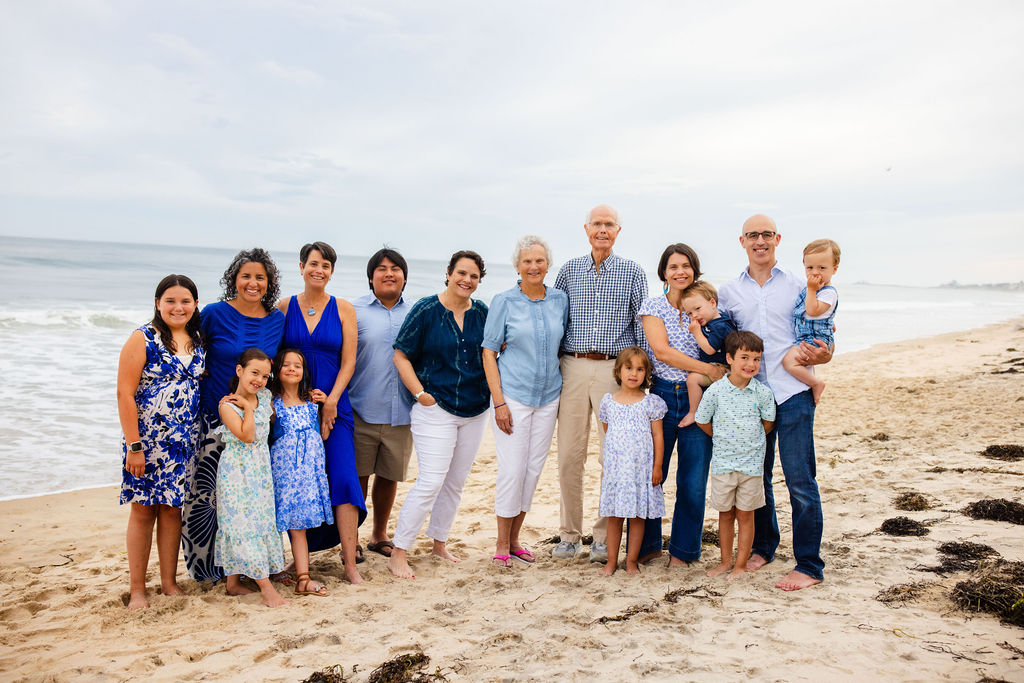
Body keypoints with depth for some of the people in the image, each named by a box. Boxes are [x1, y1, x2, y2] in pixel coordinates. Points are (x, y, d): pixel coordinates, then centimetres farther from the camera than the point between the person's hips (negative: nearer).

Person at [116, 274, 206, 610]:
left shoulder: (198, 342, 8)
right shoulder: (144, 339, -7)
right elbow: (125, 394, -11)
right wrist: (134, 445, -15)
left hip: (184, 441, 4)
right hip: (147, 439, -4)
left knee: (172, 507, 9)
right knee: (143, 509, 2)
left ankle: (169, 582, 19)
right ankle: (137, 588, 14)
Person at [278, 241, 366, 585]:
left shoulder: (343, 309, 4)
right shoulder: (284, 307, 5)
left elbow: (348, 362, 1)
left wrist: (330, 402, -8)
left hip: (334, 405, -1)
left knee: (343, 478, -9)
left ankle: (350, 563, -5)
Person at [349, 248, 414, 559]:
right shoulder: (354, 311, 1)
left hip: (401, 413, 3)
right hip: (362, 411, -3)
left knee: (390, 476, 12)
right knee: (357, 477, 4)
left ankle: (379, 535, 29)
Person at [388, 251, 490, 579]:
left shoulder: (482, 312, 6)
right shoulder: (426, 309, -7)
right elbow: (401, 356, -5)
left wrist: (493, 394, 4)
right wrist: (420, 393, -12)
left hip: (474, 411, 5)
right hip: (435, 409, -5)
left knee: (455, 482, 13)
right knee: (431, 481, -11)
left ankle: (439, 542, 30)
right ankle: (398, 554, -1)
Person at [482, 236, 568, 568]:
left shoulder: (560, 300, 6)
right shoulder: (504, 302, -4)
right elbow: (489, 353, -5)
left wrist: (567, 392, 5)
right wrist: (498, 401, -11)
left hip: (548, 396, 4)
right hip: (513, 396, -4)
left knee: (533, 469, 8)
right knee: (512, 470, -5)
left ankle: (514, 538, 23)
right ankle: (502, 545, 10)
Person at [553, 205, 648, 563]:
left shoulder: (632, 272, 7)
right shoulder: (569, 270, 11)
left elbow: (642, 324, 7)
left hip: (616, 369, -1)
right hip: (573, 368, 1)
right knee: (569, 454, 2)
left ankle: (605, 536, 11)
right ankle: (569, 534, 14)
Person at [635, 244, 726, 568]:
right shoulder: (652, 306, 3)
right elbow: (661, 350, -10)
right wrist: (709, 370, -14)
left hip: (698, 399, 1)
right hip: (662, 395, -1)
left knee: (693, 482, 3)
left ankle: (682, 550, 21)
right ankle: (648, 545, 24)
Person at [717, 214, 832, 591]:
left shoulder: (798, 285, 6)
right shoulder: (727, 292, 12)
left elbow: (821, 342, 8)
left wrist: (821, 355, -13)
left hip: (793, 393, -3)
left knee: (799, 480, -5)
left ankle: (809, 565, 4)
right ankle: (762, 546, 30)